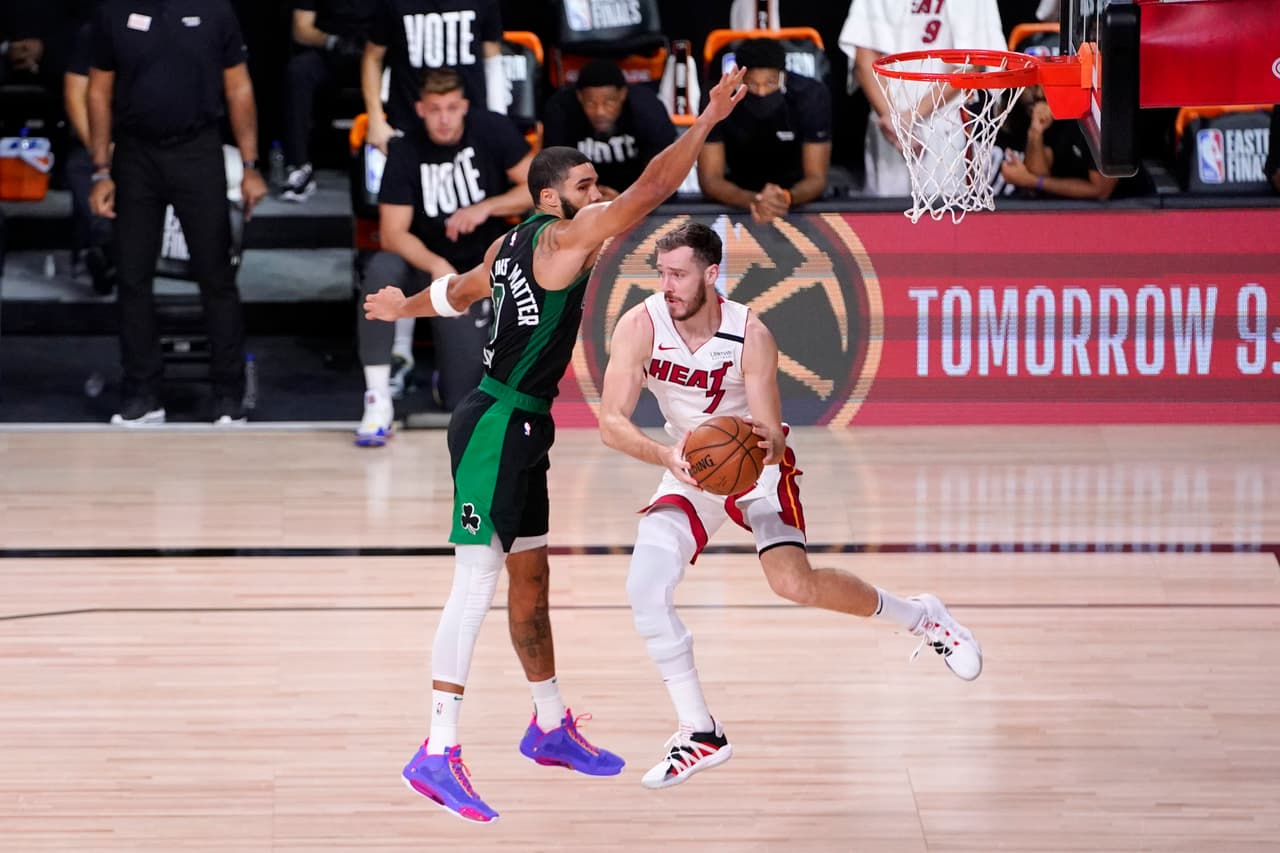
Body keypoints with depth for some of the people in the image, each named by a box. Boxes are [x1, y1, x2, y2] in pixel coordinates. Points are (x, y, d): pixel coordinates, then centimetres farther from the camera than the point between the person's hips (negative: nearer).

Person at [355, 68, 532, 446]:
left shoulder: (491, 130, -12)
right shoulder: (405, 152, -15)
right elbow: (393, 233, -20)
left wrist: (485, 208, -24)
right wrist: (436, 266, -39)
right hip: (424, 263, 0)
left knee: (460, 399, -9)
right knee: (381, 270, -39)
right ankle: (378, 400, -29)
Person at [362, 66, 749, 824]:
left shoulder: (513, 246, 14)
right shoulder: (565, 238, -13)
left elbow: (459, 291, 32)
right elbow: (651, 191, -21)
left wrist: (405, 308, 52)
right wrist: (708, 120, -16)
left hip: (522, 428, 10)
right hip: (497, 426, -10)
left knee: (531, 576, 19)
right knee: (478, 580, -13)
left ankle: (551, 726, 32)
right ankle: (439, 755, -16)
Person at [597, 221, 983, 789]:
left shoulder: (750, 336, -24)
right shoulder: (640, 327, -20)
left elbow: (772, 436, -25)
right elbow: (611, 422, -27)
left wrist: (767, 445, -50)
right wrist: (667, 456, -45)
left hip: (755, 466, -3)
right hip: (691, 468, 3)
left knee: (793, 583, -21)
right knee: (644, 587, -16)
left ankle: (921, 618, 7)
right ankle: (700, 734, -3)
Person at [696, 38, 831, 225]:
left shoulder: (811, 96, -21)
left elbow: (816, 178, -20)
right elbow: (710, 179, -23)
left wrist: (786, 197, -42)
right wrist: (753, 201, -42)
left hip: (796, 192, 0)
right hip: (740, 194, 0)